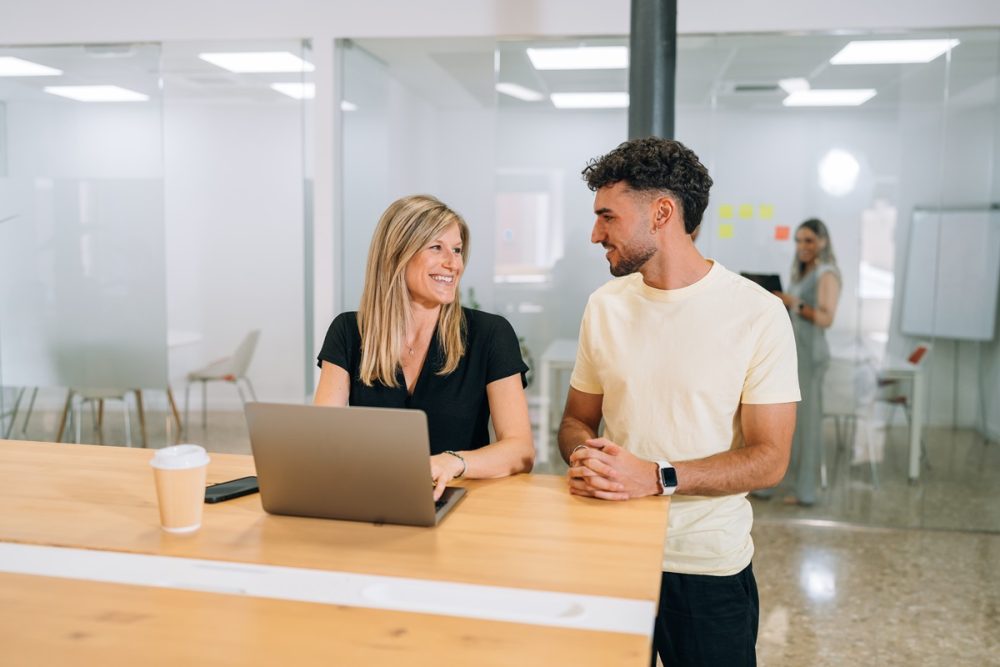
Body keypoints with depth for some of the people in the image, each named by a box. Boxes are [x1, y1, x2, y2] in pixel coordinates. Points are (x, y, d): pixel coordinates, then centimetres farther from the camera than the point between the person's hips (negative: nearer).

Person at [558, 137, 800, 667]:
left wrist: (656, 478, -24)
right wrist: (584, 456, -14)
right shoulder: (604, 306, 1)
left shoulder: (757, 314, -12)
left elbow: (768, 459, -13)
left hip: (709, 566, -3)